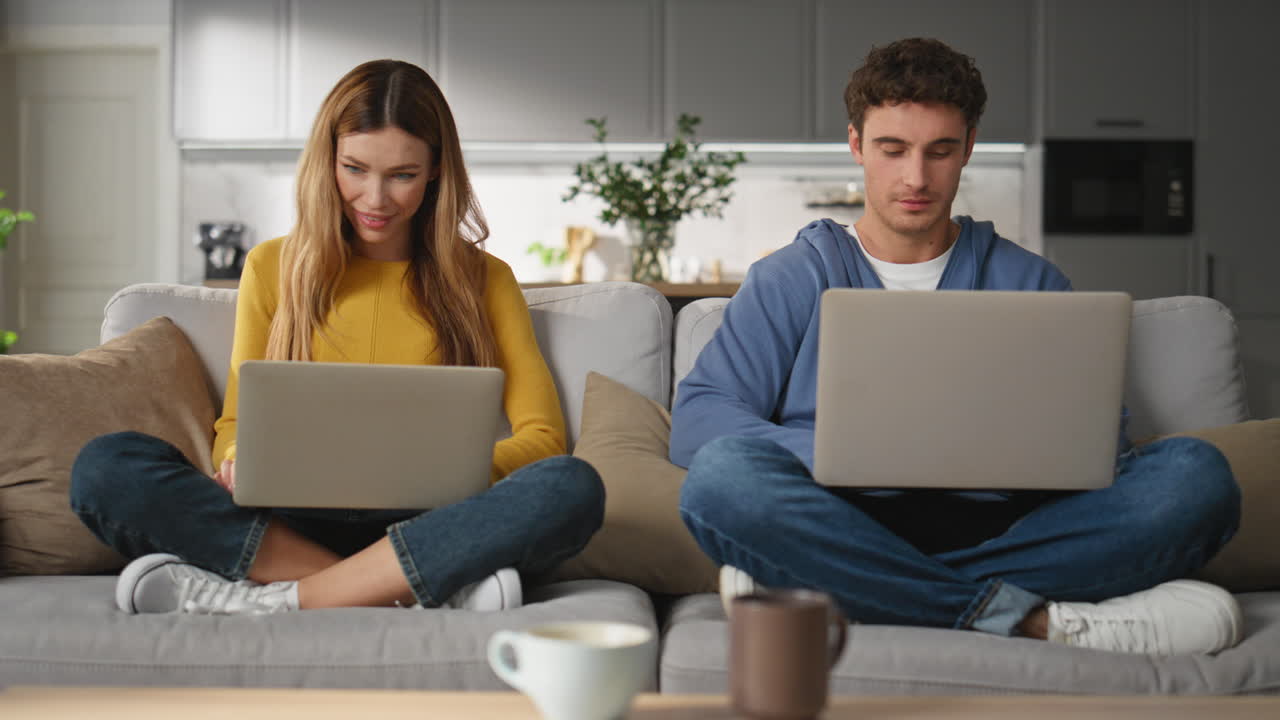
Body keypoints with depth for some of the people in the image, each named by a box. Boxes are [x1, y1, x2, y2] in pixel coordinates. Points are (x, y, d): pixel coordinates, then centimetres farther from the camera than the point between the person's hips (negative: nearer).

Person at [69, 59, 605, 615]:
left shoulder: (484, 280, 13)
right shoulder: (273, 268, 16)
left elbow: (543, 437, 5)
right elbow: (235, 426, 16)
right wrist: (240, 461, -9)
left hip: (428, 531, -1)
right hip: (291, 523, 1)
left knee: (573, 488, -32)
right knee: (105, 467, -25)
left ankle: (278, 600, -28)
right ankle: (433, 592, -31)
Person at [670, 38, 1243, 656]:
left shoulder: (1029, 282, 20)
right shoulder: (792, 280, 13)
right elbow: (697, 420, -1)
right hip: (848, 527, -2)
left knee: (1195, 473, -23)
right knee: (725, 471, -33)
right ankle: (1030, 619, -28)